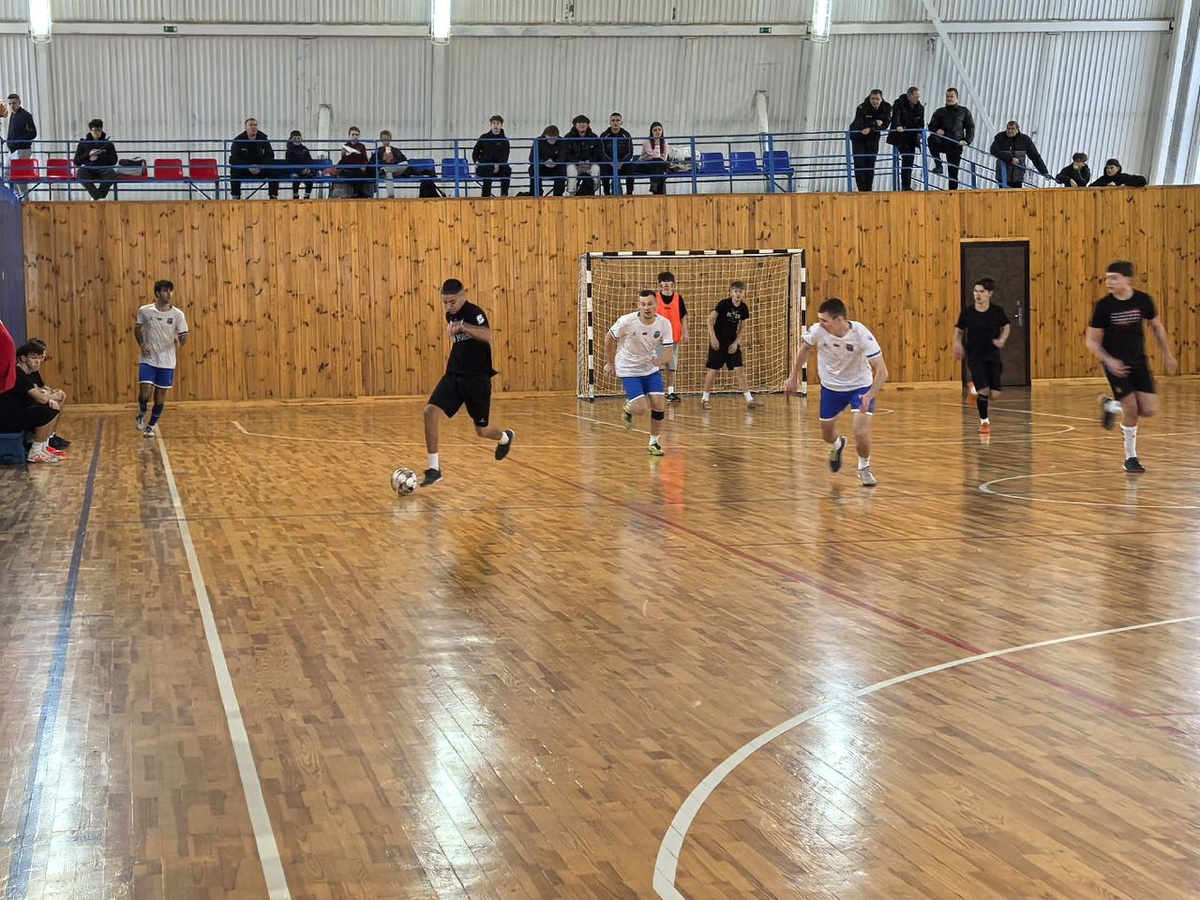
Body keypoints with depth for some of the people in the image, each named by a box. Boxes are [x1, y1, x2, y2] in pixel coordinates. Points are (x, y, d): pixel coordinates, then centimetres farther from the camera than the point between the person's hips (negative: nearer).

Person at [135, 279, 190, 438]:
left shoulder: (177, 314, -7)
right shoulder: (145, 311, -5)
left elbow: (184, 337, -2)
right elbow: (137, 328, 11)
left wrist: (179, 342, -25)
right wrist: (141, 345, -5)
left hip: (167, 362, 1)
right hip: (148, 359, -1)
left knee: (160, 395, 6)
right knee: (144, 393, -12)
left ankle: (151, 426, 25)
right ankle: (142, 413, 20)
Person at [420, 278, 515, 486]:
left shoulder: (474, 313, -15)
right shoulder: (450, 315, 8)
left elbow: (487, 336, -36)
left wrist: (462, 327, -47)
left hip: (477, 379, -6)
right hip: (453, 376, 6)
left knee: (482, 430, 8)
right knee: (430, 412, -17)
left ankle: (506, 437, 47)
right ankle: (434, 469, -11)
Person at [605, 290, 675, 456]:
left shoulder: (664, 324, -16)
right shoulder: (626, 321, -23)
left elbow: (669, 353, -15)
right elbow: (609, 339, -4)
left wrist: (661, 360, -37)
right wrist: (609, 363, 3)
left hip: (651, 368, 3)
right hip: (628, 370, -3)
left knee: (658, 404, -7)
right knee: (640, 408, -15)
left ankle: (654, 443, 14)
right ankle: (628, 408, 23)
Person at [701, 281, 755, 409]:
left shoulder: (743, 308, -1)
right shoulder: (724, 304, -14)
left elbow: (741, 328, 9)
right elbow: (710, 320, -12)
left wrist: (736, 342, -1)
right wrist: (713, 338, -15)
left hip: (732, 342, 4)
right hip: (718, 341, -4)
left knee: (739, 369, -3)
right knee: (713, 370, -1)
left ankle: (749, 399, -3)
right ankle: (704, 398, 13)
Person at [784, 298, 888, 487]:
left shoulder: (861, 334, -31)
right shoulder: (818, 331, -23)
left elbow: (881, 371, -29)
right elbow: (805, 349, 2)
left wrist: (869, 396, -43)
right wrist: (793, 377, 7)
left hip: (860, 386, -3)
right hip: (831, 386, 3)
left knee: (861, 433, -18)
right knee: (827, 434, 15)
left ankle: (864, 468, 14)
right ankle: (837, 446, 54)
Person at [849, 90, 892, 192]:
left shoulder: (887, 107, -12)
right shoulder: (862, 108, -23)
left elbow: (885, 125, -18)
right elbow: (858, 126, -30)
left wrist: (870, 128, -32)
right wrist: (875, 123, -26)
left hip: (873, 137, 3)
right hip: (858, 137, -3)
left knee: (871, 162, 1)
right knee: (860, 163, -9)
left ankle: (869, 189, 7)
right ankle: (862, 190, -8)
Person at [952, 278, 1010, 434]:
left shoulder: (997, 311, -6)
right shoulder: (967, 312, -8)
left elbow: (1006, 327, 12)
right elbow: (959, 331, 6)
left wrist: (1002, 339, -7)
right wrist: (958, 343, -12)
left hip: (993, 357, 2)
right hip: (975, 357, -2)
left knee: (995, 394, -1)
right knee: (984, 391, -13)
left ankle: (976, 390, 33)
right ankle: (984, 421, 9)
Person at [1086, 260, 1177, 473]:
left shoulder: (1143, 300, -8)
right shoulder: (1103, 306, -14)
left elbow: (1157, 326, 10)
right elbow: (1092, 341, -8)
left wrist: (1167, 354, 12)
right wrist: (1108, 361, -22)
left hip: (1139, 362, 3)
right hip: (1116, 365, -3)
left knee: (1149, 410, -5)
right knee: (1132, 410, -9)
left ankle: (1110, 406, 24)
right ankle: (1131, 458, 11)